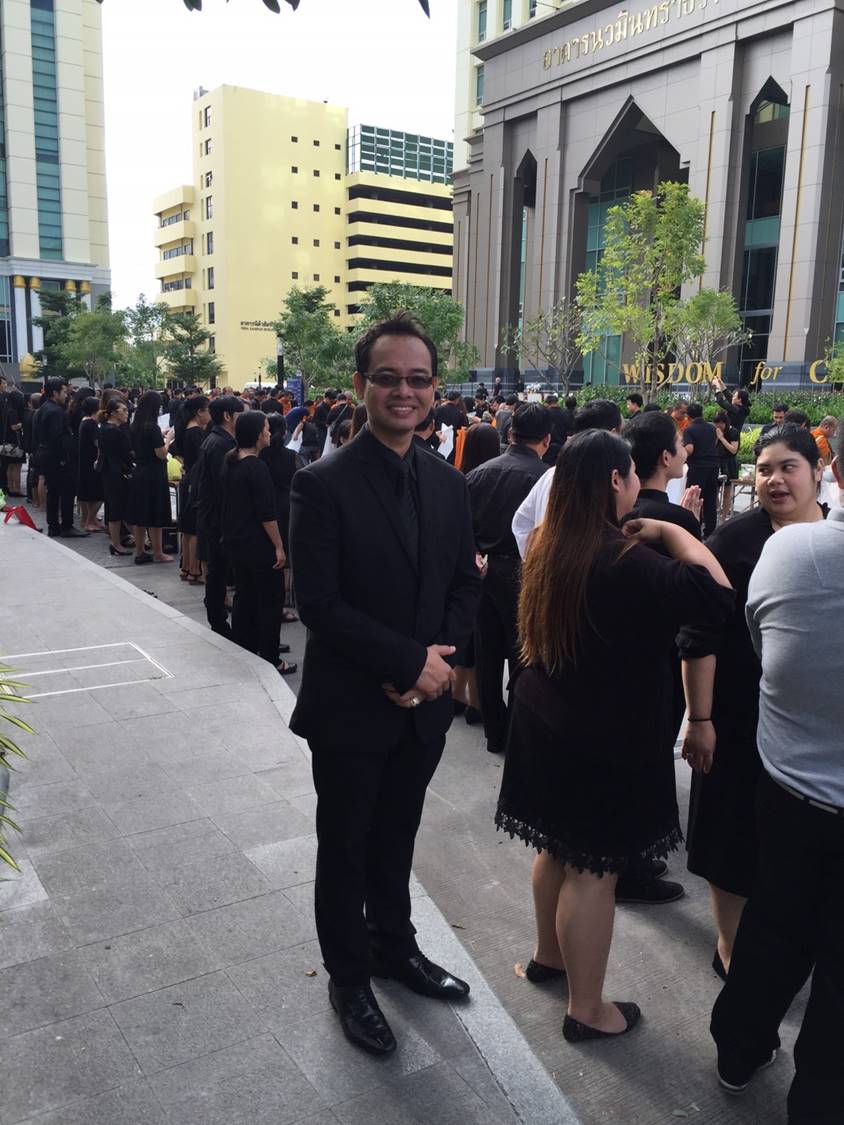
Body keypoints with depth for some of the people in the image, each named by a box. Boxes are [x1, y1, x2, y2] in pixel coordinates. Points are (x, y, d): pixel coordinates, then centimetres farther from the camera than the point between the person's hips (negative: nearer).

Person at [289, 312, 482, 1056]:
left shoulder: (450, 485, 3)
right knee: (346, 848, 14)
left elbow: (466, 586, 5)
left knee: (396, 839, 23)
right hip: (350, 706, -4)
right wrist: (410, 662, -19)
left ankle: (395, 947, 45)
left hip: (424, 702, 5)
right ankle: (349, 979, 35)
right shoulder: (323, 485, -15)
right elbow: (318, 604, -19)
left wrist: (436, 661, -11)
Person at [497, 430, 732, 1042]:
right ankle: (587, 1009, 22)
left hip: (548, 721, 8)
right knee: (594, 868, 6)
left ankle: (549, 955, 43)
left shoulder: (549, 545, 0)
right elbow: (714, 589, -31)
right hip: (604, 737, -8)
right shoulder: (621, 558, -26)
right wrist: (668, 528, -16)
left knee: (559, 848, 24)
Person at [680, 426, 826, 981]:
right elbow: (699, 635, -12)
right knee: (735, 831, 9)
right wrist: (700, 718, -13)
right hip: (740, 718, -4)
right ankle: (731, 944, 32)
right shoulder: (737, 538, -12)